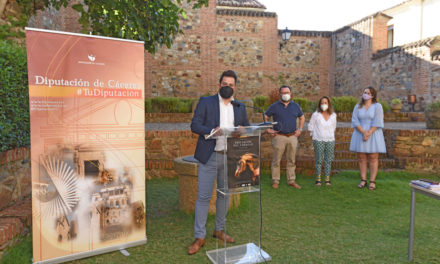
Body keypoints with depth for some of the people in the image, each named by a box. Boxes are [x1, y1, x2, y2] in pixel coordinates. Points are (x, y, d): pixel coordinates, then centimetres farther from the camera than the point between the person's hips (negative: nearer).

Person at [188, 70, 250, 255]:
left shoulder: (240, 107, 12)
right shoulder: (205, 102, 0)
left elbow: (247, 127, 16)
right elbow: (194, 125, -7)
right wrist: (212, 131, -24)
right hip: (209, 156, -4)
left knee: (225, 194, 14)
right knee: (203, 196, -2)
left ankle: (219, 230, 31)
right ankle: (199, 237, 11)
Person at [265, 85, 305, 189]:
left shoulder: (295, 106, 10)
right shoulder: (274, 106, 1)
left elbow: (302, 117, 24)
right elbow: (265, 117, 5)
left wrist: (300, 129, 13)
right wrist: (268, 129, -3)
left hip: (292, 137, 3)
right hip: (279, 137, -3)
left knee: (291, 160, 9)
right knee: (276, 160, 0)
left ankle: (291, 181, 18)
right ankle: (275, 181, 11)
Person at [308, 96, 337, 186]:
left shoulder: (333, 115, 6)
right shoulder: (315, 115, -3)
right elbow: (310, 126, 5)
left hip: (330, 140, 3)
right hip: (318, 141, -3)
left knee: (328, 160, 5)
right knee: (318, 160, 0)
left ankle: (327, 179, 13)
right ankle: (318, 179, 8)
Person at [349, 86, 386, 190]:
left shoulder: (377, 106, -2)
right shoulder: (358, 107, 6)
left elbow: (377, 123, -10)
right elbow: (355, 121, -3)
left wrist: (369, 133, -18)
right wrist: (364, 132, -16)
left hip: (373, 134, -3)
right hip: (360, 135, 3)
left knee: (373, 158, -1)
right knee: (362, 158, 4)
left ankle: (372, 182, 4)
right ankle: (363, 180, 11)